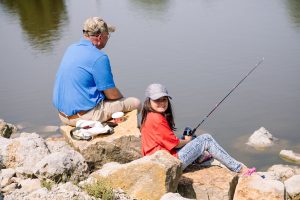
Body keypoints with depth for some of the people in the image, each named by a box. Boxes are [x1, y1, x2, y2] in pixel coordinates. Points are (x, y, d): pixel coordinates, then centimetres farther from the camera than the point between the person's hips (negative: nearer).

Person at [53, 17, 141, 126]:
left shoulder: (71, 49, 7)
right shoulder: (98, 57, -19)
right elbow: (112, 94, -14)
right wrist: (122, 98, 11)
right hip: (84, 116, -9)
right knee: (135, 103, 2)